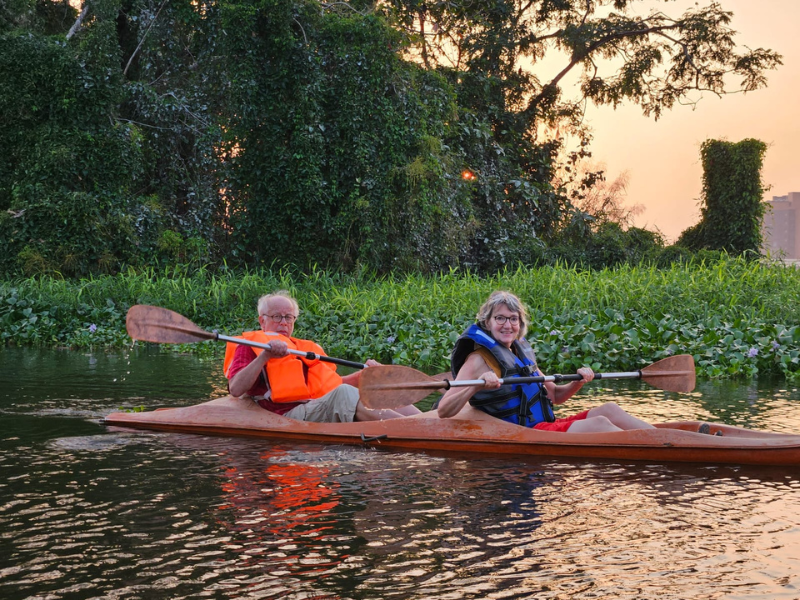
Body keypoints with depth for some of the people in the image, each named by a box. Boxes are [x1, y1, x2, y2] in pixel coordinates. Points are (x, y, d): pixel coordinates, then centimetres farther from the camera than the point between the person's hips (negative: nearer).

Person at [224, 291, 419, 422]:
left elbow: (333, 383, 29)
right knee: (344, 394, -33)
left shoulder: (305, 347, 35)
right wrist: (264, 356, -13)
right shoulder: (251, 345, 14)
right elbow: (235, 389, -4)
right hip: (293, 412, -8)